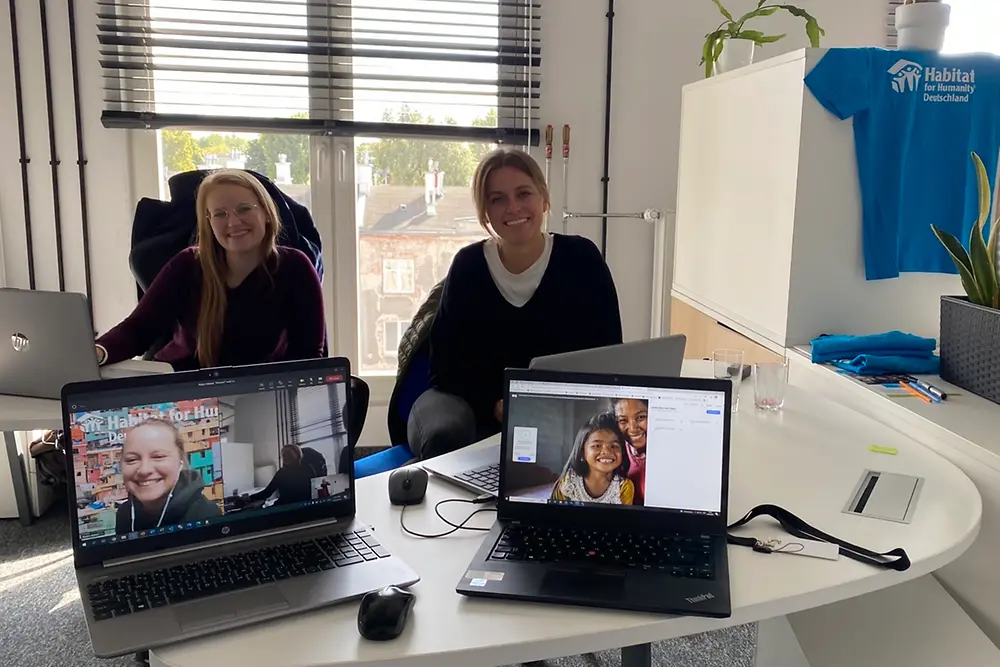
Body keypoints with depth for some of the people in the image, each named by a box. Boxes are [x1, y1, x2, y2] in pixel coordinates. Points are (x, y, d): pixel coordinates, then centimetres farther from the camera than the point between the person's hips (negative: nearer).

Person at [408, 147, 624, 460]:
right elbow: (446, 363, -5)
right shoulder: (468, 266, -6)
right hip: (478, 405, 0)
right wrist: (496, 404, -22)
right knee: (446, 437, -33)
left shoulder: (582, 258, -7)